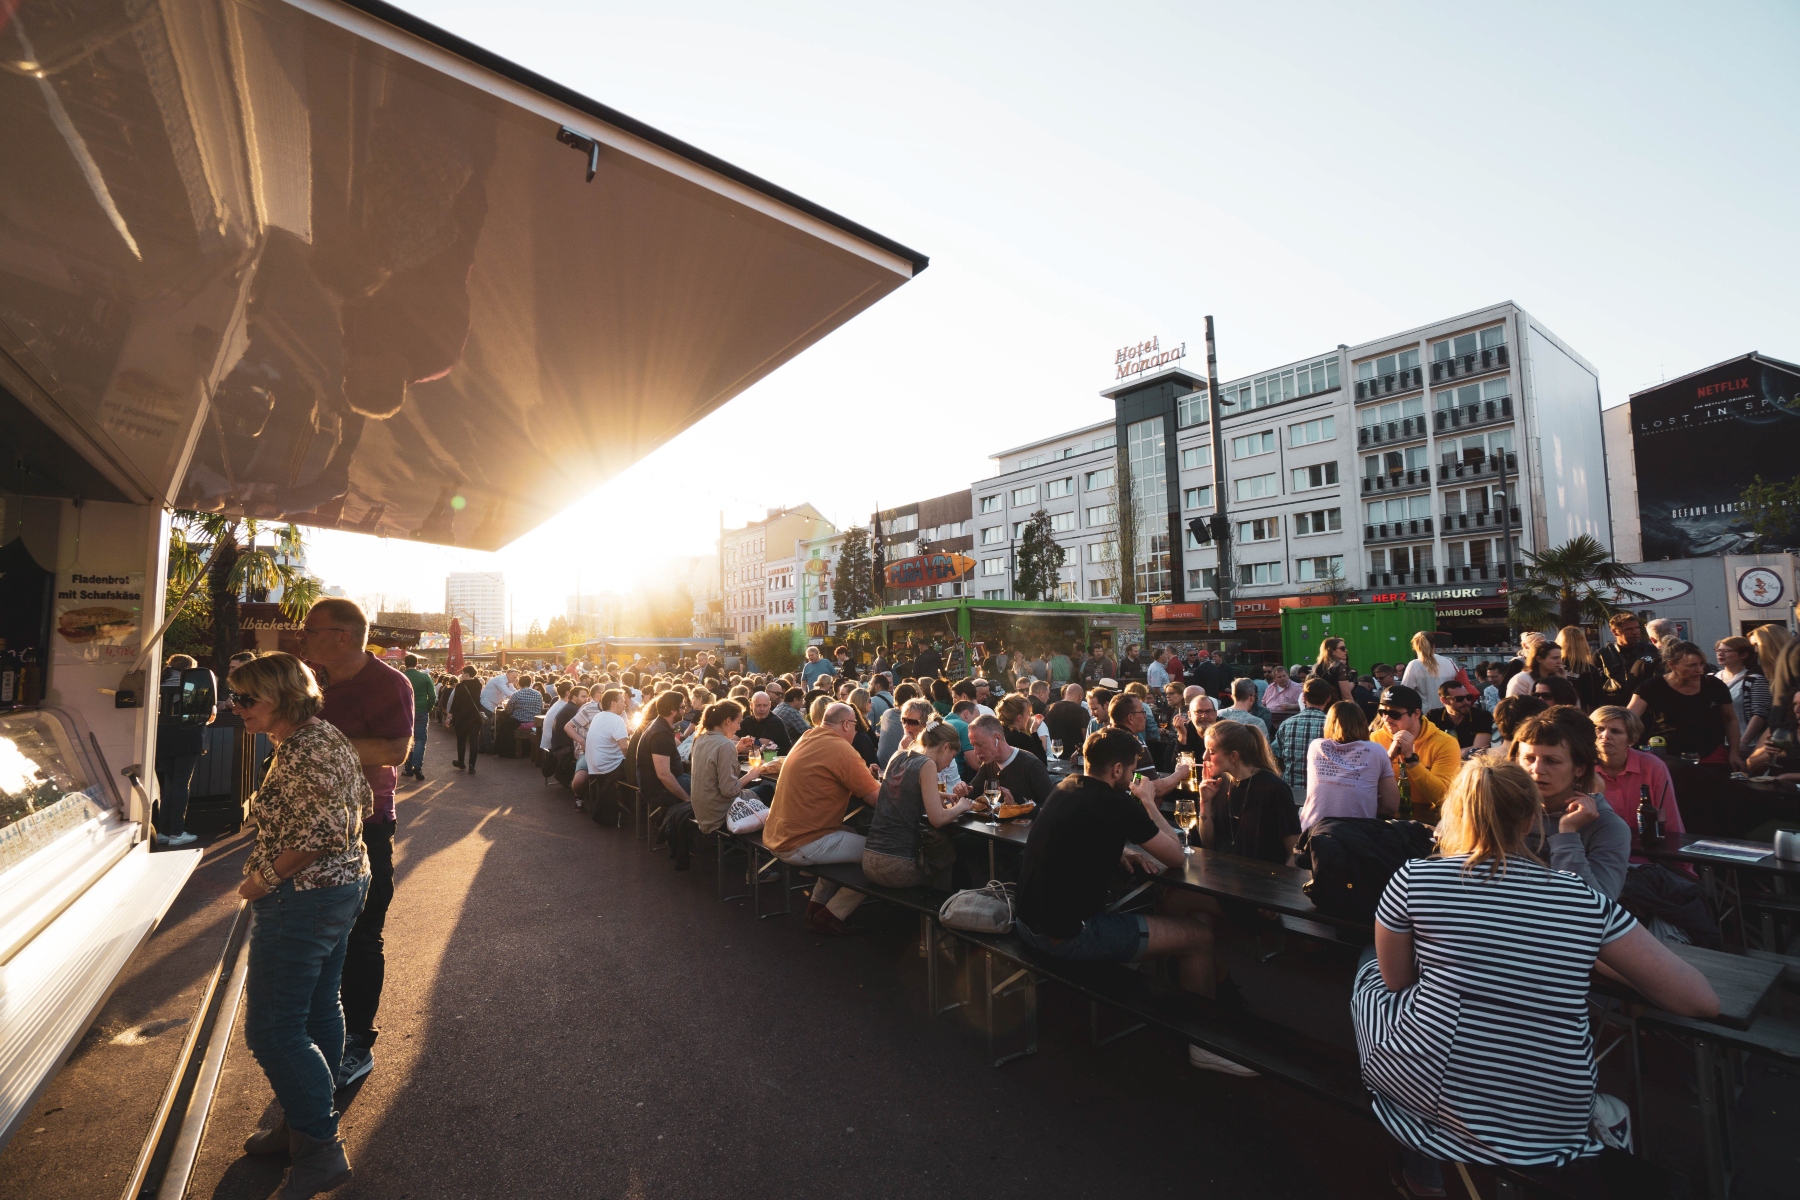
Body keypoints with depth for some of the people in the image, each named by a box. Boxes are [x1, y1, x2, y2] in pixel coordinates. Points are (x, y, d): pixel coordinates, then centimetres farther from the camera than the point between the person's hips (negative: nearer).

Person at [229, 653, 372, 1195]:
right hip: (345, 883, 10)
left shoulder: (300, 751, -23)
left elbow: (320, 833, -28)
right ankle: (307, 1122, 36)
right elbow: (363, 804, 14)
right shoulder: (328, 735, 7)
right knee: (319, 1008, 20)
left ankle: (321, 1150, 10)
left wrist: (263, 879, -15)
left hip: (302, 899, -10)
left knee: (272, 1030, 1)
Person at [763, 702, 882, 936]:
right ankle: (829, 917, 5)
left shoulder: (807, 737, 8)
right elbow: (876, 797, -14)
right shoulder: (841, 749, -17)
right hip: (800, 846, -10)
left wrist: (865, 774, 15)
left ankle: (817, 904, 25)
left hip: (777, 836, 10)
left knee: (851, 833, 25)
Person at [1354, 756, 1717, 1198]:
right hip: (1557, 1124, 4)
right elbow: (1702, 1000, 4)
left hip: (1442, 1100, -4)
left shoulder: (1413, 879, -10)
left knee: (1369, 970, 25)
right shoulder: (1586, 900, -2)